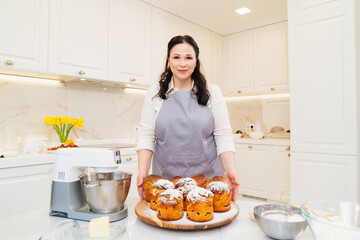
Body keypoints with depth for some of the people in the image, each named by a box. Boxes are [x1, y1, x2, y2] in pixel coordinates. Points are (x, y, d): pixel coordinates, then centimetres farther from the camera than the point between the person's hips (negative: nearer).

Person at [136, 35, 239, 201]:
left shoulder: (212, 92, 3)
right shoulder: (155, 93, 3)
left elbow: (223, 135, -1)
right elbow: (146, 135, -1)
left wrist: (231, 170, -12)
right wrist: (142, 172, -11)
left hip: (207, 178, 0)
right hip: (165, 178, 0)